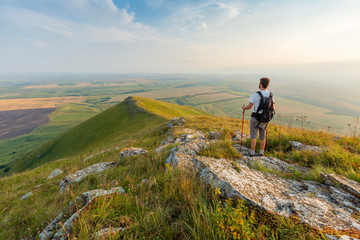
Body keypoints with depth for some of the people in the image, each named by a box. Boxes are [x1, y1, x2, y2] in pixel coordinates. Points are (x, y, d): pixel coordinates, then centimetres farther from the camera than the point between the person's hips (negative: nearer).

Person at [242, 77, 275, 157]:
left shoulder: (255, 94, -16)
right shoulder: (271, 95, -1)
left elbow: (249, 106, -12)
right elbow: (273, 108, 8)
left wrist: (244, 108, 9)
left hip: (255, 118, -4)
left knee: (253, 136, 4)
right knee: (262, 136, 15)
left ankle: (252, 153, 8)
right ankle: (261, 152, 23)